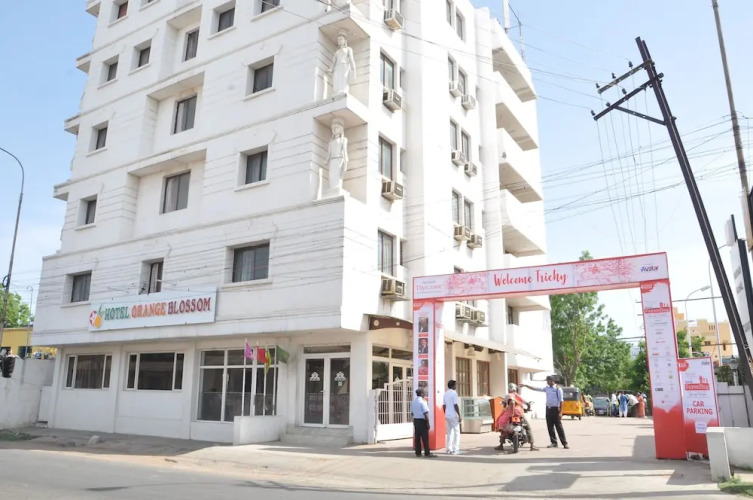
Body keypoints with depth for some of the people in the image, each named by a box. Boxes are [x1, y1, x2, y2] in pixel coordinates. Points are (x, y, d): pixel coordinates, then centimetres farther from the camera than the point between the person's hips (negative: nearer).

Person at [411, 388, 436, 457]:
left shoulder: (413, 402, 10)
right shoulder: (422, 401, -14)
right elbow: (425, 413, -17)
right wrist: (428, 423, -14)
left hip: (415, 420, 8)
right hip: (422, 420, -8)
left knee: (417, 437, 9)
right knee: (425, 437, -3)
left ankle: (418, 452, 11)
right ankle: (427, 453, -2)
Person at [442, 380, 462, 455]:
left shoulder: (445, 394, 11)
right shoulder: (454, 393, -12)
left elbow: (444, 406, 12)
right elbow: (456, 405, -16)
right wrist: (459, 416, -12)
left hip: (447, 416, 7)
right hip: (453, 416, -7)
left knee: (449, 433, 13)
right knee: (456, 432, 0)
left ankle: (449, 449, 13)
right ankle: (455, 450, -3)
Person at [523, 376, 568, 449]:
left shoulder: (558, 389, -8)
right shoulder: (546, 388, 9)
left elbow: (561, 401, -10)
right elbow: (535, 388, 11)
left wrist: (560, 412, -14)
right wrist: (526, 385, 6)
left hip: (555, 409, -6)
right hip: (548, 409, 6)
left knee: (559, 427, -5)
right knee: (550, 427, 8)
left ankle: (565, 443, 0)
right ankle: (554, 443, 16)